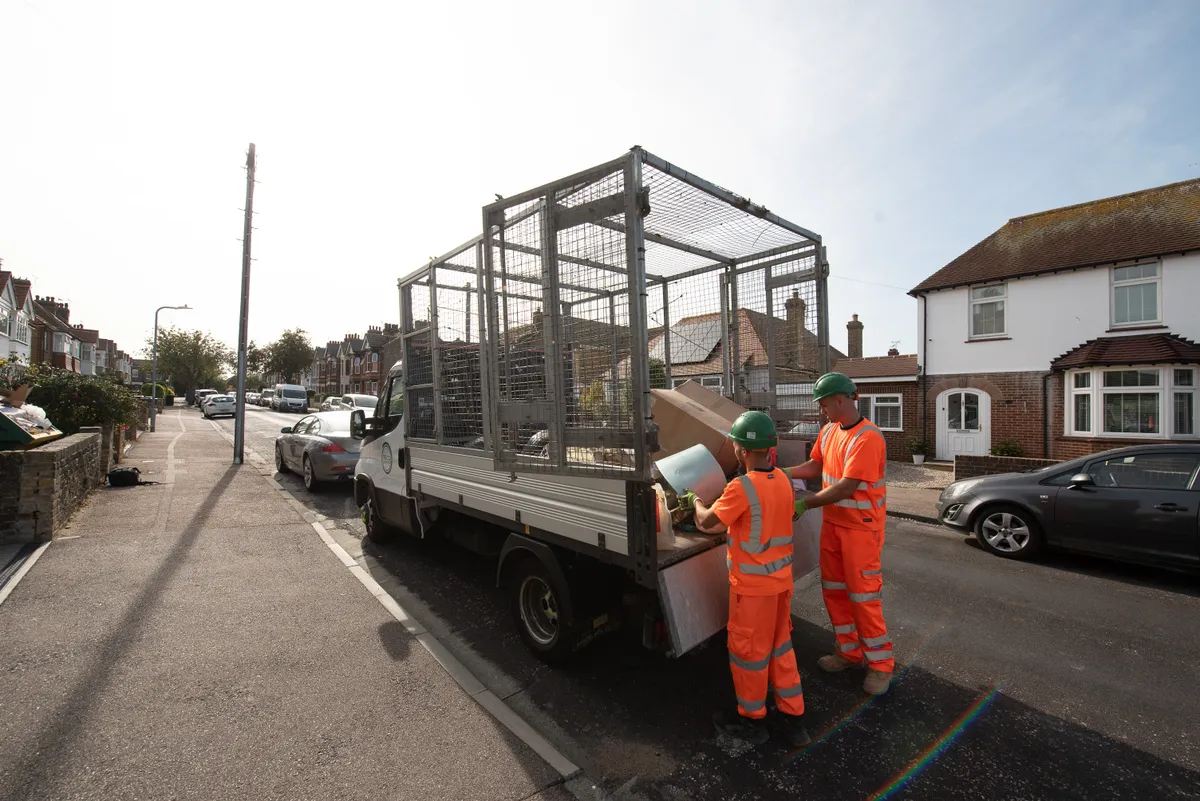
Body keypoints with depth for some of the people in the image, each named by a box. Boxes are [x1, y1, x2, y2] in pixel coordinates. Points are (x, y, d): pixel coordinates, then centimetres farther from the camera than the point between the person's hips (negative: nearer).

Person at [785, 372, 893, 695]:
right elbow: (815, 466, 8)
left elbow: (846, 488, -26)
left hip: (861, 526, -8)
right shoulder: (828, 431, 1)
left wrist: (805, 504, -20)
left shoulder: (868, 438, -23)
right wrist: (783, 473, -5)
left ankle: (880, 663, 23)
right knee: (834, 589, 16)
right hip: (832, 522, 8)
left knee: (863, 595, 4)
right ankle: (849, 651, 33)